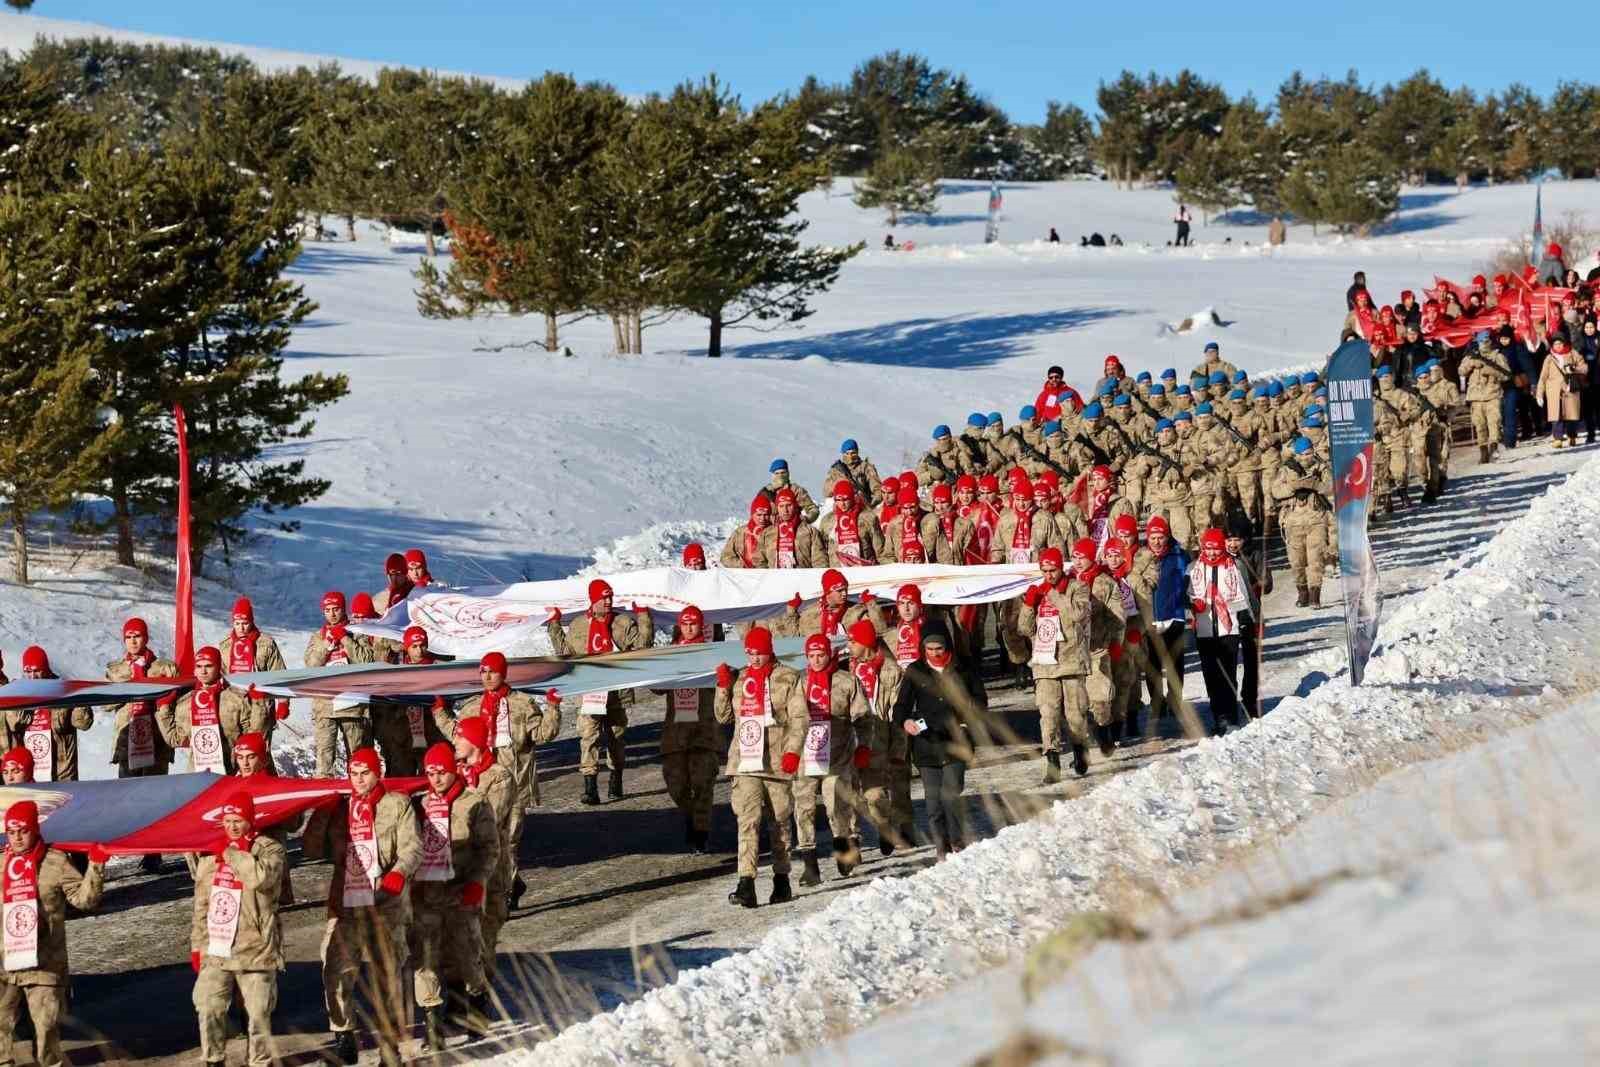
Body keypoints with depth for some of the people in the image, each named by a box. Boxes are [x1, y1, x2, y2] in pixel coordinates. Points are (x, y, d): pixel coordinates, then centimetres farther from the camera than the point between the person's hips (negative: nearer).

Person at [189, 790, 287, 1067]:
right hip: (216, 950, 4)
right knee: (209, 1009, -5)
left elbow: (261, 876, -27)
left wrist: (231, 852, -15)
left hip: (255, 950, -4)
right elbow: (201, 905, 19)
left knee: (258, 1014, 0)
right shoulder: (210, 855, 13)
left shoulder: (269, 848, -3)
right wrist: (197, 945, 15)